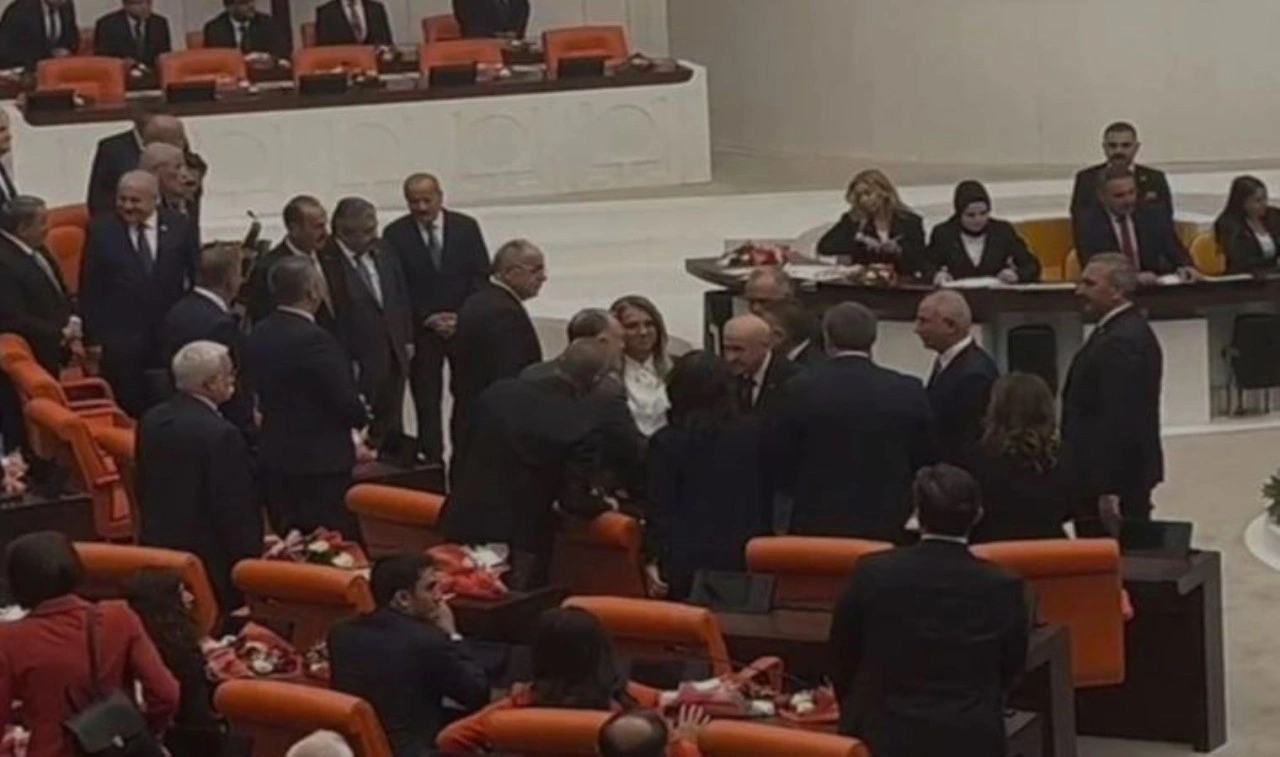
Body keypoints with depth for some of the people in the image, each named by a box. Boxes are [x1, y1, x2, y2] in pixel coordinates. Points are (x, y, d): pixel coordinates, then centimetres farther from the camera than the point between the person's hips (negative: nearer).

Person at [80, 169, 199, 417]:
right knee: (130, 412, 3)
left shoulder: (180, 227, 1)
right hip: (121, 343, -1)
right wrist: (93, 338, -4)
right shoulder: (101, 230, -1)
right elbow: (89, 291, 0)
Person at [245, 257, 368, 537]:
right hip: (320, 462, -8)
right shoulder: (315, 340, -21)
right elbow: (349, 405, -17)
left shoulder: (258, 335, 4)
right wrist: (361, 417, 4)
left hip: (273, 459, 8)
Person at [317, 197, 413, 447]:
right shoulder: (324, 261, -20)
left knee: (391, 429, 19)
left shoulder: (382, 254, 6)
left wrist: (406, 340, 14)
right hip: (357, 364, -7)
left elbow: (401, 297, 18)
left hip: (393, 358, 7)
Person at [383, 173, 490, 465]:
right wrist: (428, 319, -11)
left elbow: (481, 276, 3)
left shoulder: (466, 227, 2)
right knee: (427, 403, -2)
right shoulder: (395, 234, -2)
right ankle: (432, 464, 2)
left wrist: (462, 317, -9)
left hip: (466, 325, 1)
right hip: (421, 330, -1)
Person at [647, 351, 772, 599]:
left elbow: (660, 510, -7)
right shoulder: (754, 432, 1)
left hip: (689, 560, -3)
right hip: (746, 557, 3)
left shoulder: (666, 442, -8)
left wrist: (656, 561, 0)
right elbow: (767, 497, 7)